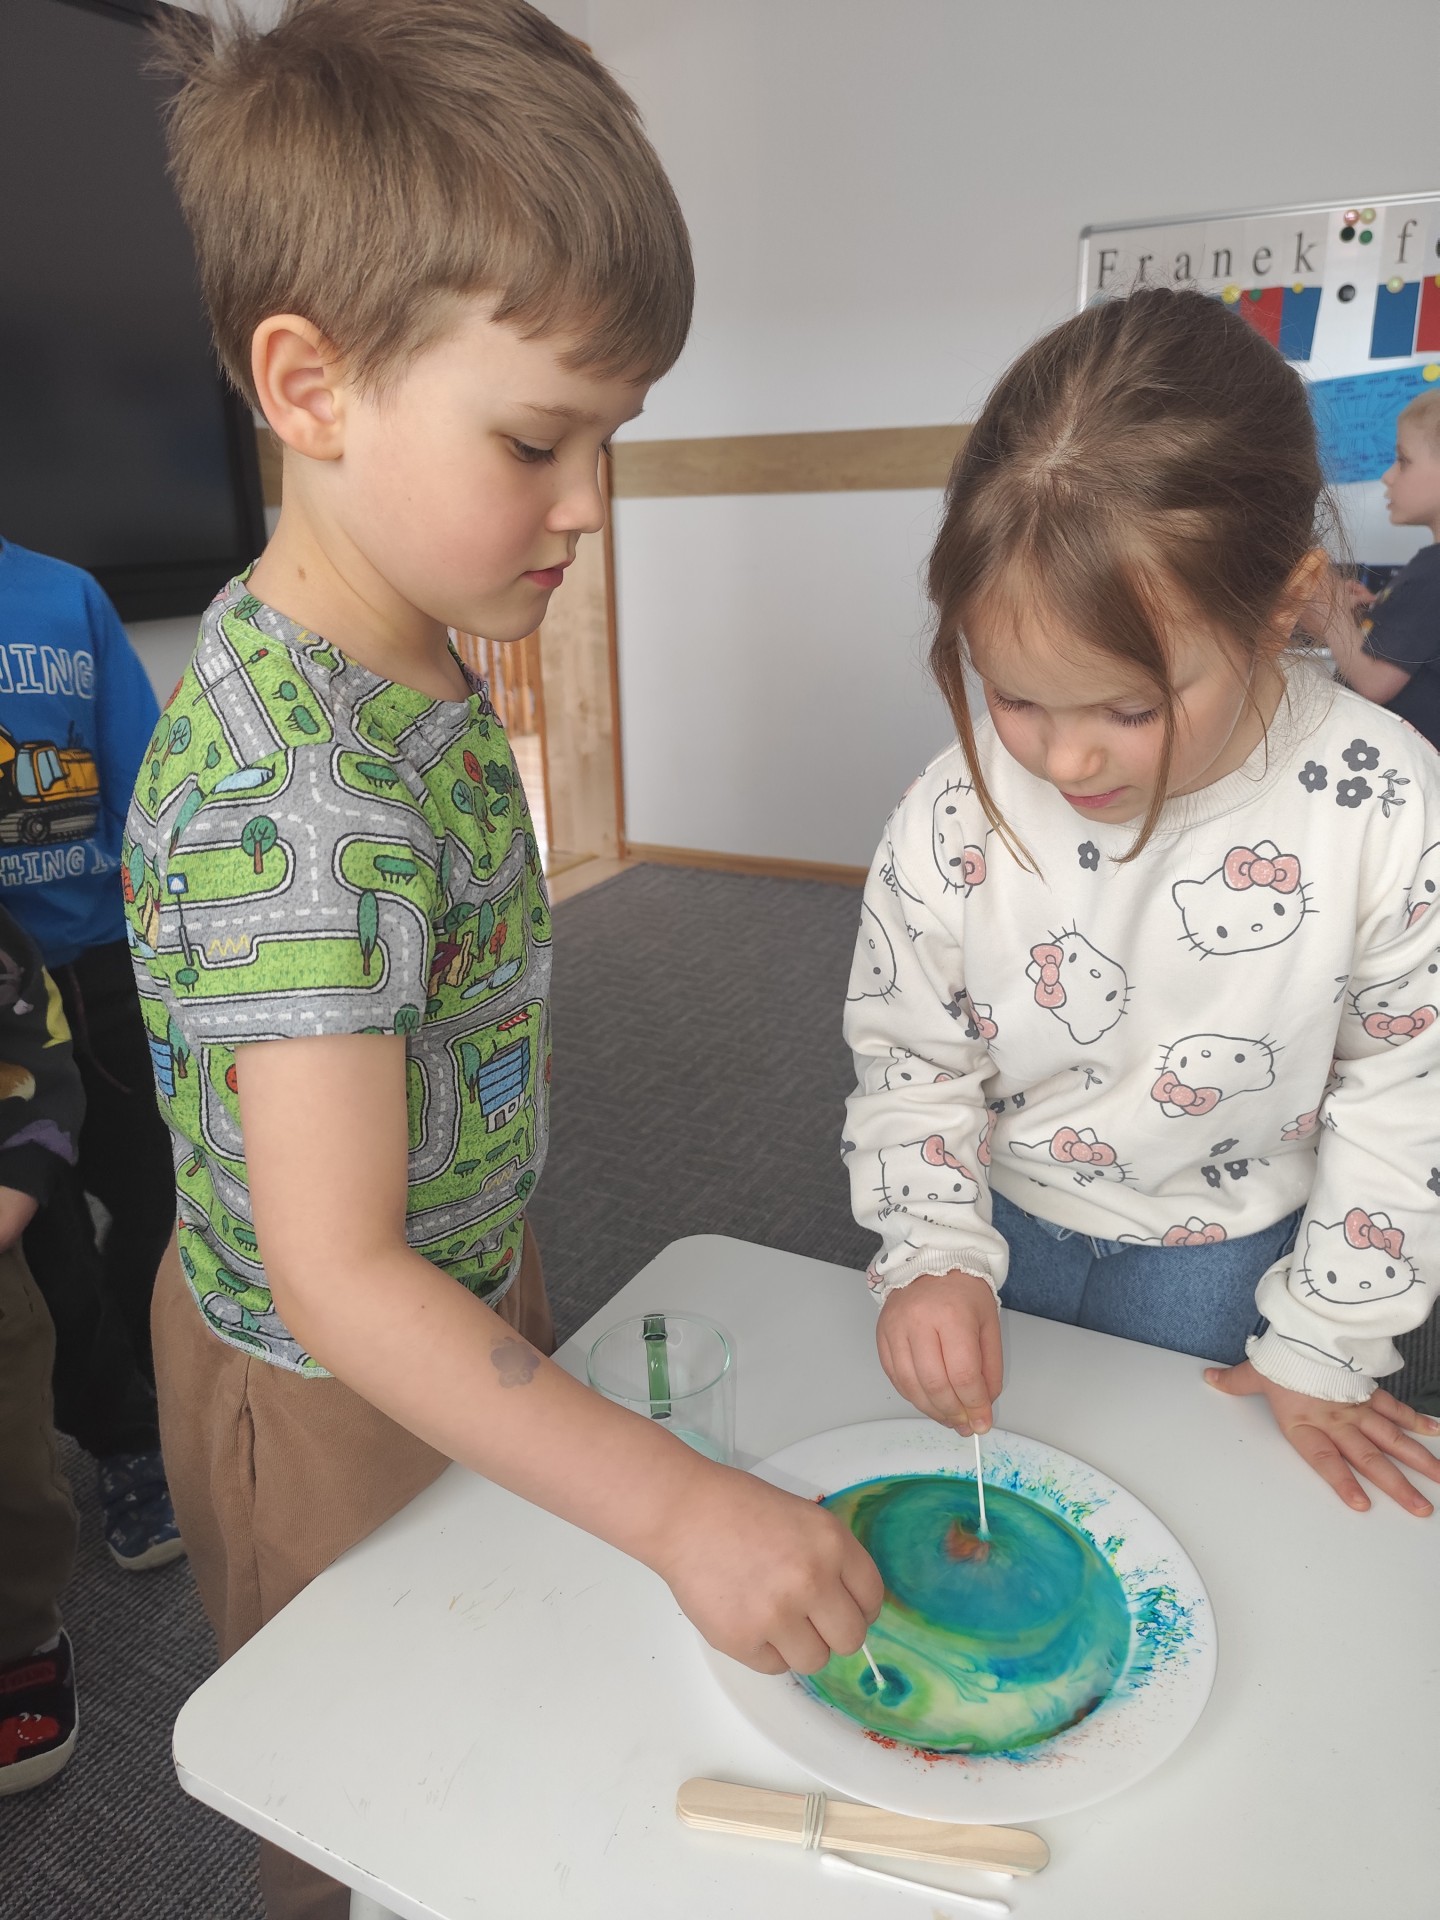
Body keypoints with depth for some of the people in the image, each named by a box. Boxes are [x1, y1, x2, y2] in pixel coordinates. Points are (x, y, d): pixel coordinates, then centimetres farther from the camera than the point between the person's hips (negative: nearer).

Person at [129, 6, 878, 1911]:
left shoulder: (422, 670, -4)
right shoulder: (290, 788, -34)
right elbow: (337, 1280, -34)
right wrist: (677, 1505, -35)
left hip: (468, 1294, 8)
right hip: (340, 1390, -8)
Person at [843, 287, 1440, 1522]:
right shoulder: (954, 819, -25)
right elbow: (911, 1059, -10)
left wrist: (1325, 1346, -6)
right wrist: (934, 1254, -22)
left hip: (1218, 1256, 0)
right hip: (1003, 1225, 1)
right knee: (975, 1458, 22)